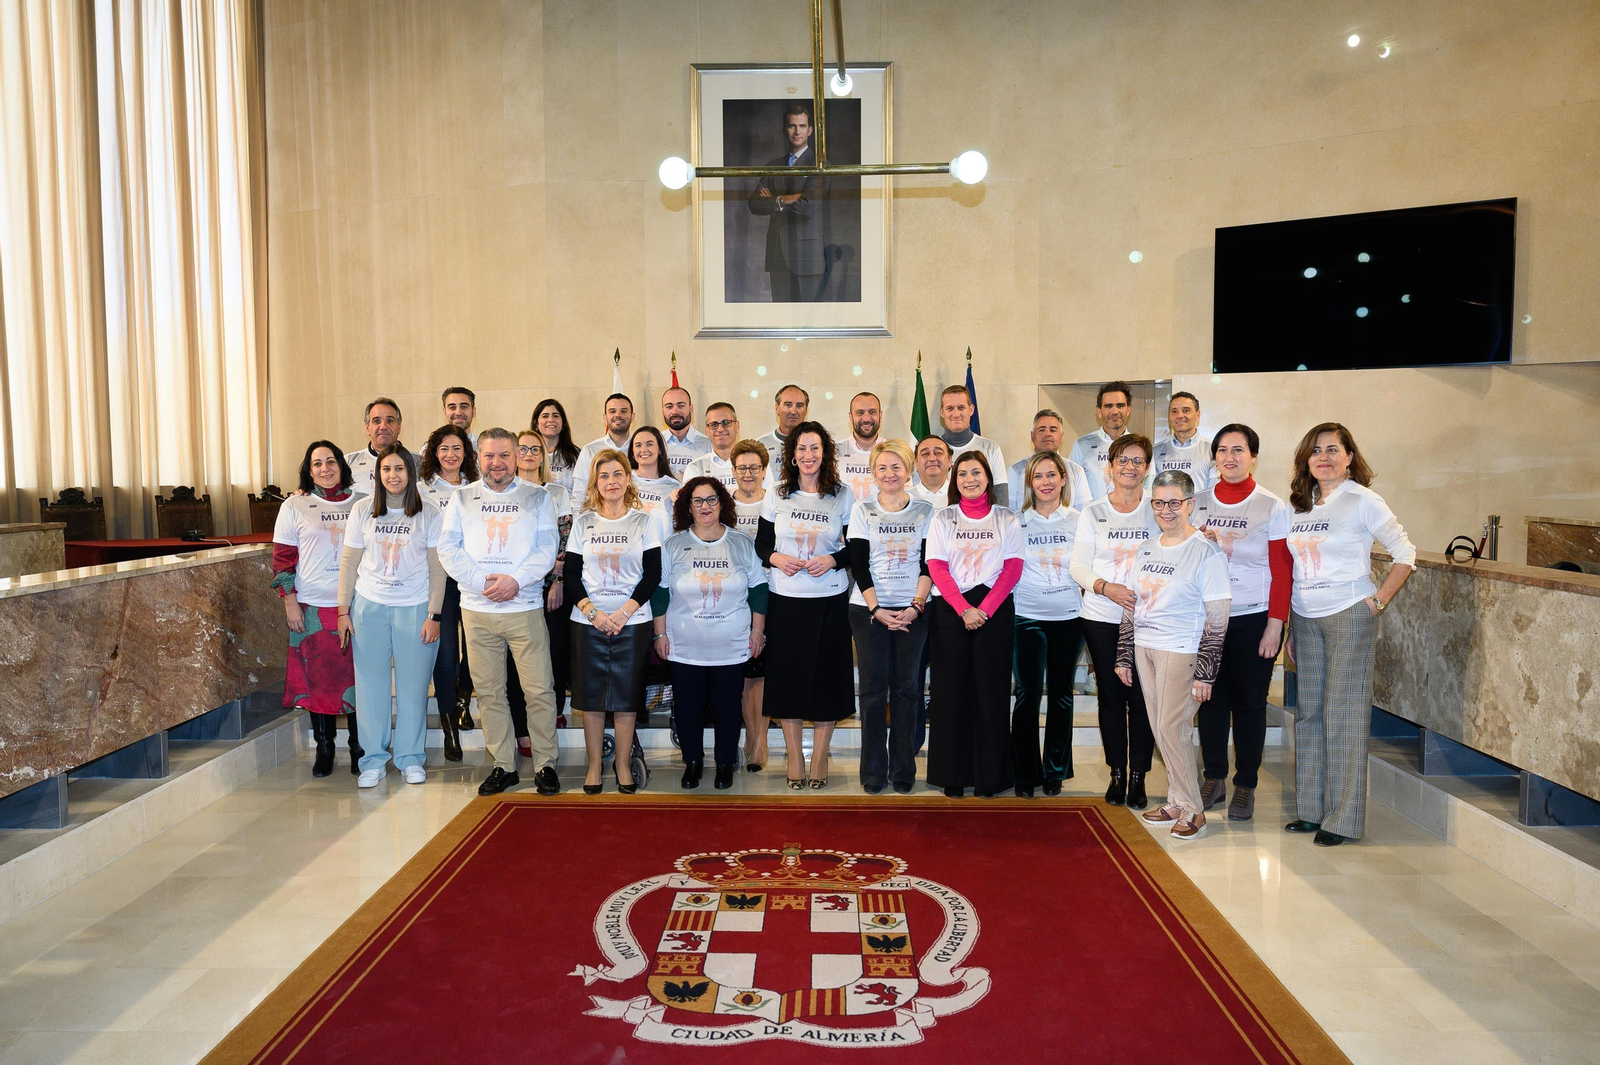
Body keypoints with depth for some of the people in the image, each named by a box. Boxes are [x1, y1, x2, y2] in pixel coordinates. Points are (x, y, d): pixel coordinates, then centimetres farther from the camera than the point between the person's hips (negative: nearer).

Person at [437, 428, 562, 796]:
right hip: (477, 610, 2)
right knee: (489, 692, 6)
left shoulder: (537, 497, 8)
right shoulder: (463, 498, 12)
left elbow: (547, 548, -1)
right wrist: (481, 581, -10)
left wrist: (515, 579, -15)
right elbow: (448, 548, 3)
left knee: (539, 690, -3)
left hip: (525, 608, -2)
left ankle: (545, 764, 9)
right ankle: (503, 766, 17)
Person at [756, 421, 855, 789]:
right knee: (787, 673, 5)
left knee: (827, 674, 4)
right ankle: (794, 755, 19)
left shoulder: (842, 497, 2)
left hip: (830, 599, -1)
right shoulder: (776, 496, 5)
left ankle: (820, 755, 19)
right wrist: (775, 558, -11)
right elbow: (761, 543, 9)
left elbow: (858, 547, 5)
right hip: (785, 598, 1)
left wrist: (834, 559, -13)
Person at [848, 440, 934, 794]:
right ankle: (873, 771, 9)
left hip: (912, 610, 1)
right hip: (869, 609, 0)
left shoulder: (925, 511, 7)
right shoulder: (862, 510, 5)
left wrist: (916, 606, -11)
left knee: (906, 687, 2)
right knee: (873, 686, 0)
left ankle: (903, 770, 12)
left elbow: (928, 564, 2)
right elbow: (858, 564, -2)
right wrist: (876, 609, -10)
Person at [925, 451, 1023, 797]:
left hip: (995, 609, 0)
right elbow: (937, 568, 0)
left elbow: (1013, 569, 0)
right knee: (951, 690, 1)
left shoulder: (1006, 519, 8)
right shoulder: (943, 519, 9)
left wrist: (985, 609, -12)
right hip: (950, 611, 1)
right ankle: (952, 775, 9)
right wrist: (963, 609, -12)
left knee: (991, 690, 0)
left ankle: (989, 776, 9)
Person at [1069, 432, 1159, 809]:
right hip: (1101, 618, 1)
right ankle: (1117, 773, 18)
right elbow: (1078, 566, 2)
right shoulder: (1092, 513, 7)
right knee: (1110, 695, 5)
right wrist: (1105, 587, -16)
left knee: (1142, 696, -2)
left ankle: (1138, 777, 11)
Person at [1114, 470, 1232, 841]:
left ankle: (1191, 810, 8)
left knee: (1172, 728, -6)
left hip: (1181, 651, -6)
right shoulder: (1145, 549, 10)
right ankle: (1177, 802, 21)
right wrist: (1123, 656, 14)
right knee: (1160, 729, 9)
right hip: (1144, 648, 6)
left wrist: (1204, 672, -13)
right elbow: (1132, 606, 16)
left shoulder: (1206, 552, -9)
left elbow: (1217, 619, -10)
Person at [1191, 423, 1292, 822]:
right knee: (1211, 698, 8)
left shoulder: (1273, 507, -3)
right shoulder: (1199, 502, 6)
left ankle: (1245, 787, 17)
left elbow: (1282, 571, -5)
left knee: (1249, 703, 5)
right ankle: (1214, 779, 21)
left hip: (1253, 618, -3)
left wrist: (1275, 625, -10)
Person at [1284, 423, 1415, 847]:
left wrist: (1379, 600, -8)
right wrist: (1289, 627, 14)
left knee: (1344, 715, -2)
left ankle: (1344, 820, 6)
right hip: (1305, 617, 6)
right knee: (1308, 712, 9)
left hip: (1349, 616, -6)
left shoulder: (1362, 500, -6)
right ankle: (1311, 810, 19)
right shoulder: (1300, 503, 11)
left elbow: (1405, 553, -2)